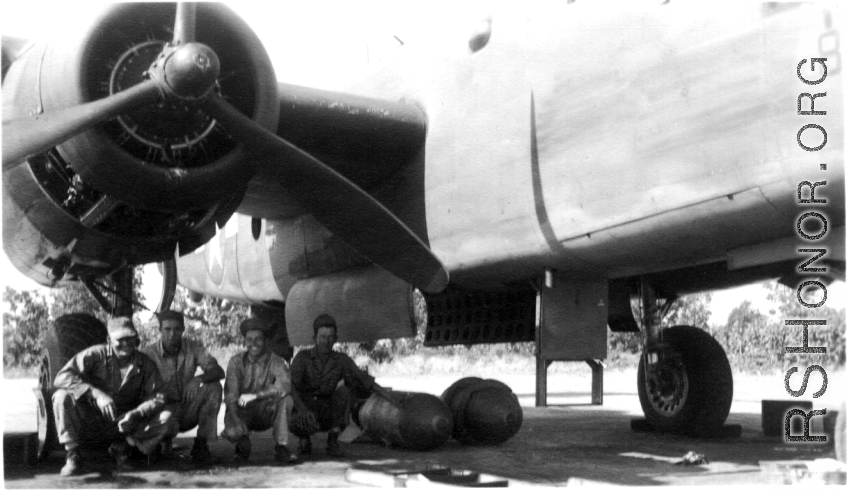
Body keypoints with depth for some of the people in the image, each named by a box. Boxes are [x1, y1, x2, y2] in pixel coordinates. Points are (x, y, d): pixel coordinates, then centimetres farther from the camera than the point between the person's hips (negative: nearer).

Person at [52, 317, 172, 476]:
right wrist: (96, 394, -34)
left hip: (124, 426, 1)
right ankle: (73, 455, -17)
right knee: (62, 396, -27)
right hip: (89, 424, -1)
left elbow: (157, 398, -7)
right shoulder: (96, 354, -9)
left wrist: (136, 414, -29)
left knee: (165, 417, -20)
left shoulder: (146, 364, -2)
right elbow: (61, 377, -20)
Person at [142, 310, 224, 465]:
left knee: (214, 388, -22)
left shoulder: (193, 348, -3)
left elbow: (218, 371, -13)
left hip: (188, 411, 3)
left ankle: (201, 446, -18)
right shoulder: (149, 354, -10)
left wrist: (198, 379, -34)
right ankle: (166, 441, 5)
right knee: (168, 424, -38)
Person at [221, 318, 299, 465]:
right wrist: (236, 420, -30)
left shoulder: (276, 362, -7)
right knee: (232, 432, -31)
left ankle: (281, 448, -20)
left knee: (286, 399, -29)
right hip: (242, 412, 0)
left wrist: (255, 395, -35)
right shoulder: (236, 361, -3)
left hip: (267, 413, 0)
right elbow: (230, 395, -12)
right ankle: (243, 444, 8)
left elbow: (284, 385, -28)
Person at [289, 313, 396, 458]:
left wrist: (391, 398, -22)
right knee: (297, 425, -39)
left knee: (345, 390, -26)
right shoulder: (302, 357, -12)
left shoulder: (342, 360, -4)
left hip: (327, 415, 3)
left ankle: (332, 442, -15)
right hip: (304, 414, -2)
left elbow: (365, 380, -9)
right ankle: (305, 439, 1)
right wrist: (302, 408, -44)